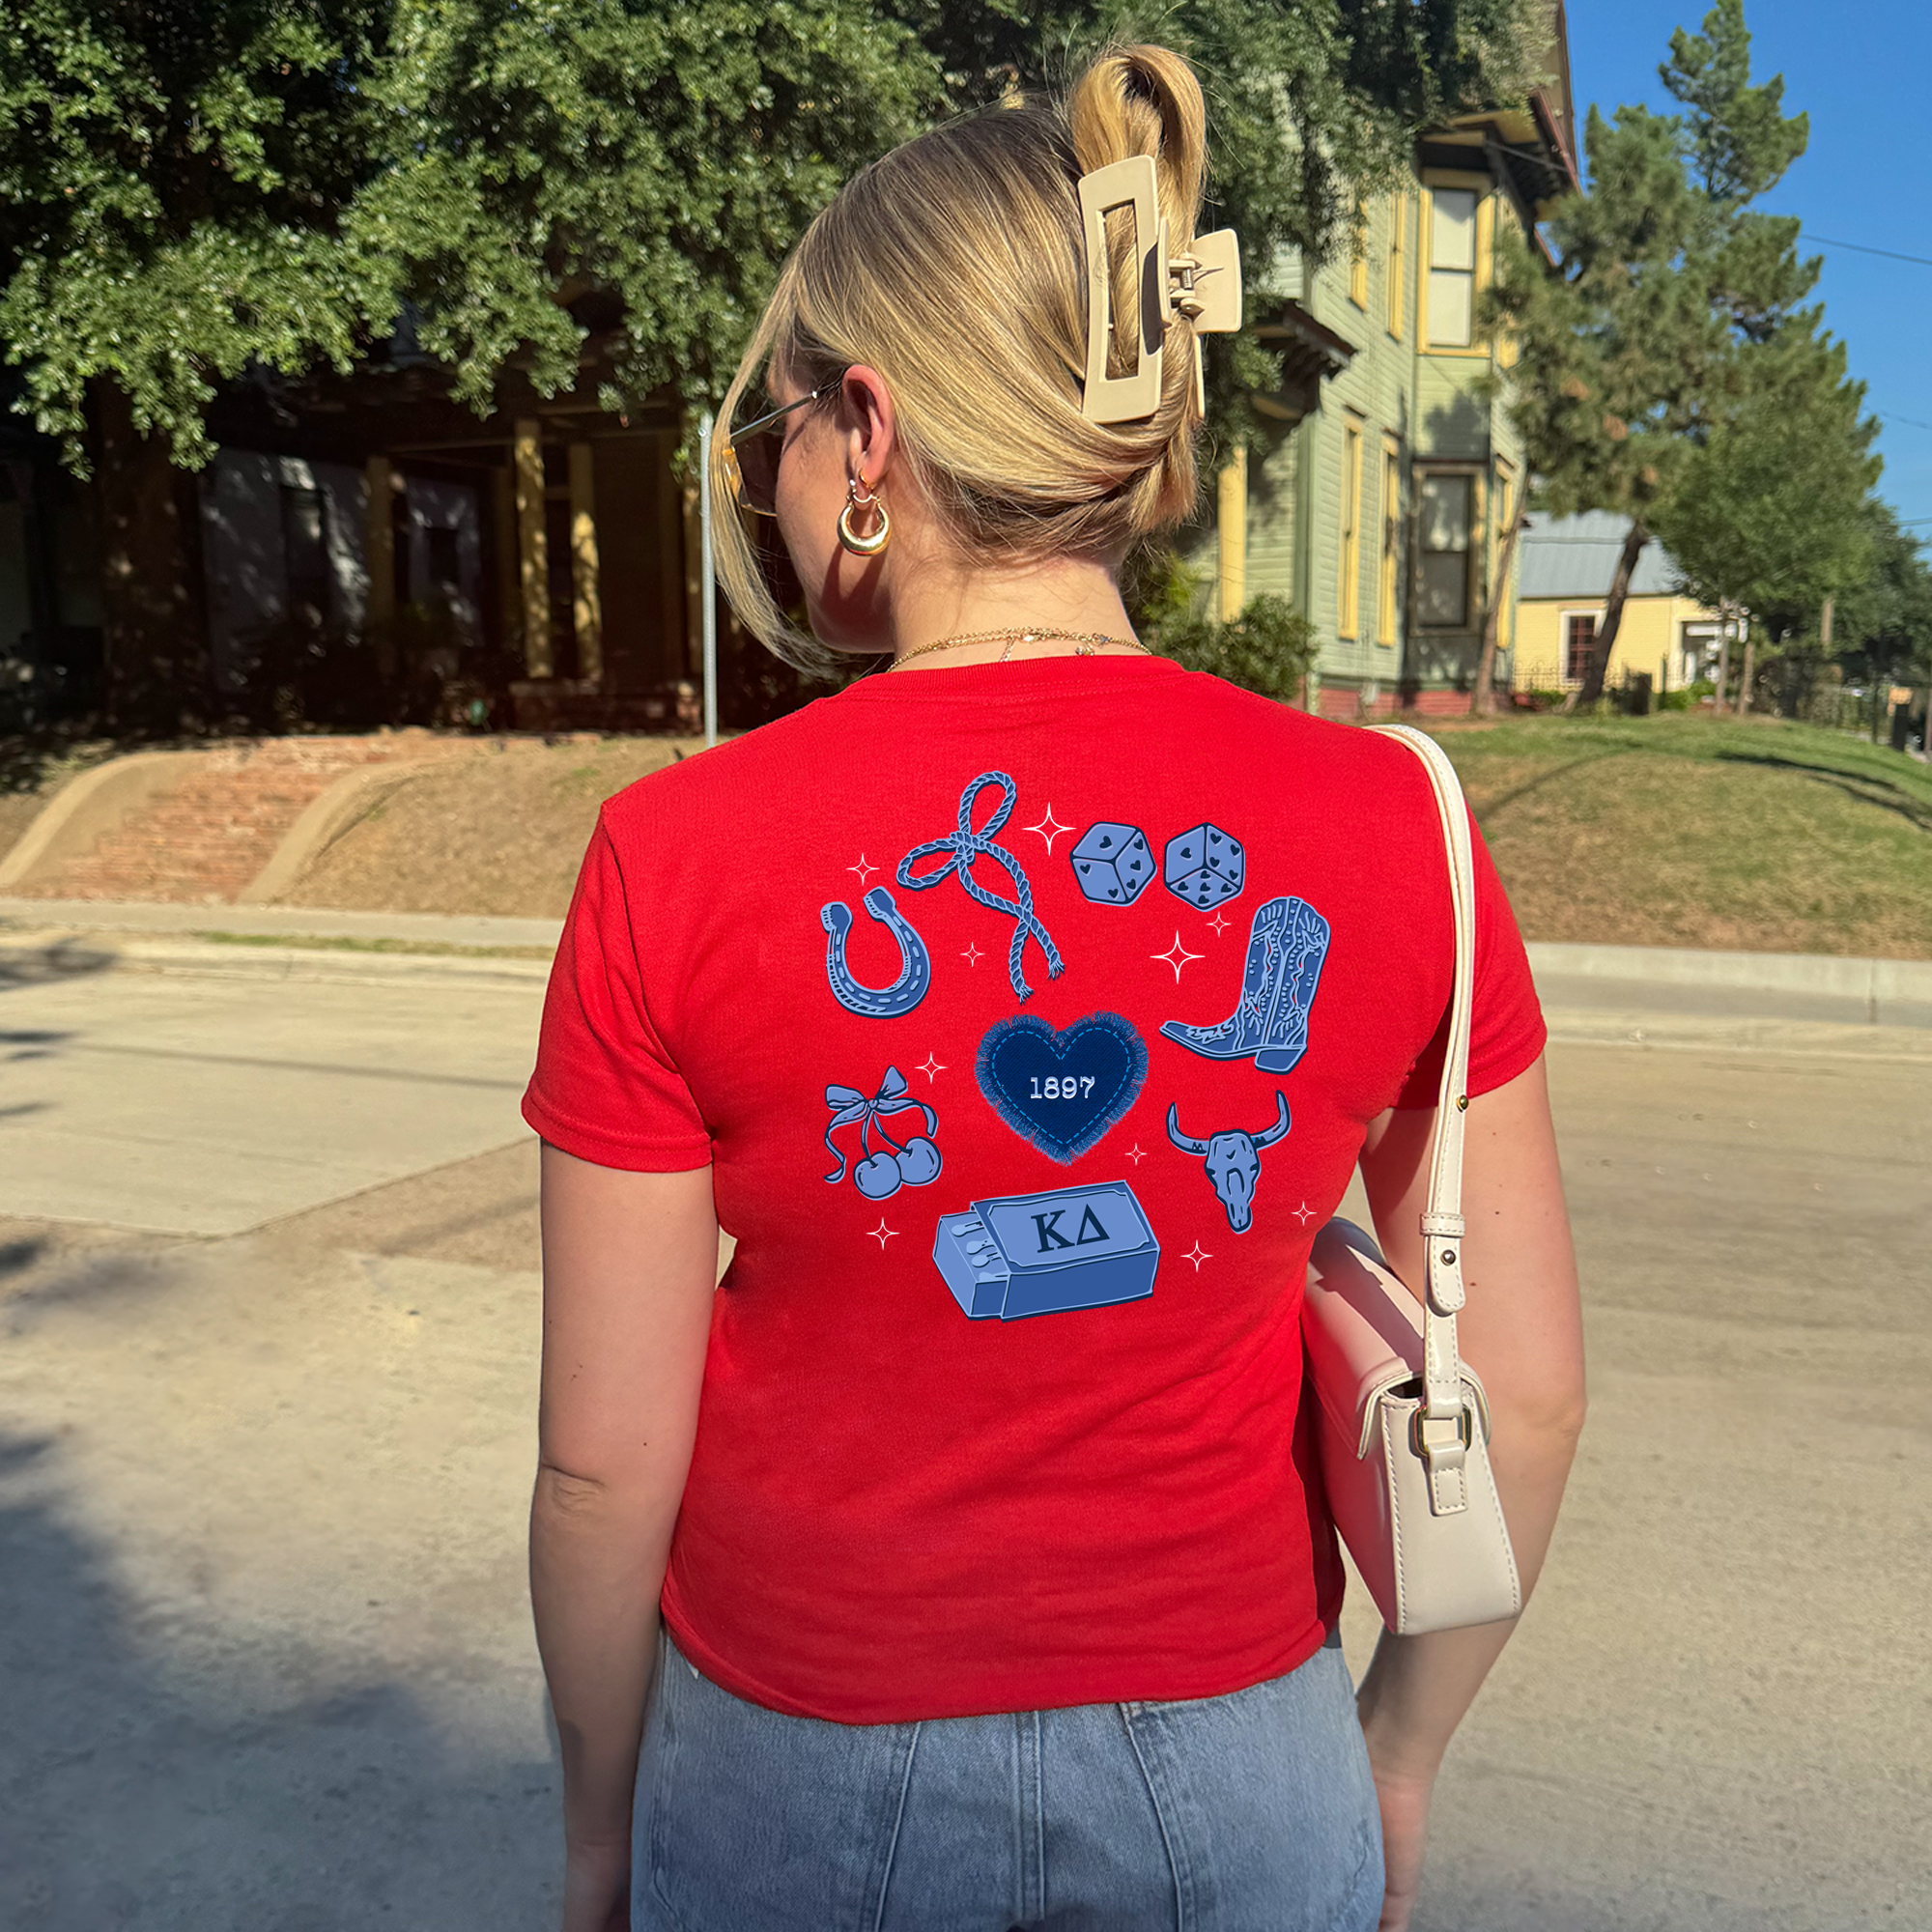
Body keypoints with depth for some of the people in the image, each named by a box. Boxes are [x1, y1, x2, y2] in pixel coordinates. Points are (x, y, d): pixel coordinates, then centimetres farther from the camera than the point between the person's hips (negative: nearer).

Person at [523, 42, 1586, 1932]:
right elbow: (1522, 1391, -6)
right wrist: (1400, 1749, 10)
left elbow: (605, 1459, -11)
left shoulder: (677, 859, -18)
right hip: (1229, 1774, 1)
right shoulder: (1391, 826, -13)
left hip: (801, 1775, 0)